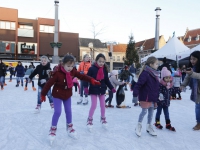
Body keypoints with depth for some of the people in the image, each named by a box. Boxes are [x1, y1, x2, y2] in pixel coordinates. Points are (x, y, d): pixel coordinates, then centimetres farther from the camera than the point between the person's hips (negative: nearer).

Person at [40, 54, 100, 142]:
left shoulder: (72, 71, -10)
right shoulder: (57, 73, -27)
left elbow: (81, 76, -3)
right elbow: (49, 84, -21)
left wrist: (91, 80, -14)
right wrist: (43, 94, -14)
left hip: (67, 95, 5)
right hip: (57, 95, -5)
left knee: (68, 111, 13)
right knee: (57, 112, -9)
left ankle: (69, 127, 32)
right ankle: (53, 129, 11)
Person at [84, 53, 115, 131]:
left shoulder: (105, 69, 1)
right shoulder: (92, 68, -13)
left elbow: (107, 80, 7)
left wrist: (111, 88, 2)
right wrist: (86, 87, -22)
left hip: (102, 89, 4)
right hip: (93, 90, -4)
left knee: (103, 105, 12)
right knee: (93, 105, -3)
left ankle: (103, 118, 32)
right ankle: (89, 120, 16)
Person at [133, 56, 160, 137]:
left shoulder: (155, 74, 8)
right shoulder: (145, 73, -20)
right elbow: (138, 84, -24)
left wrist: (157, 96, 17)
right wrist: (135, 95, -26)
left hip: (153, 97, 8)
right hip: (145, 97, -8)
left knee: (151, 112, 15)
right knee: (144, 111, -1)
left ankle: (149, 126, 30)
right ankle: (139, 126, 18)